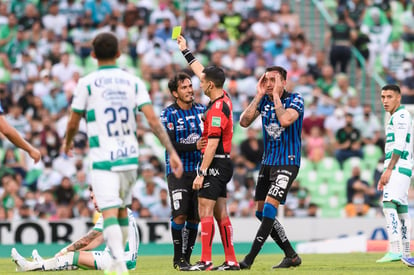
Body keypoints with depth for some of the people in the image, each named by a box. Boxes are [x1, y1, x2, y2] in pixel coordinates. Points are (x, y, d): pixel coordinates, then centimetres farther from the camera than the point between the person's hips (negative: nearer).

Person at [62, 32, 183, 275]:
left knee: (110, 213, -12)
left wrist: (68, 143, 26)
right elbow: (153, 120, -5)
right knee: (122, 210, 21)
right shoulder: (134, 82, 3)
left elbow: (73, 123, 5)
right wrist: (172, 152, -5)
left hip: (103, 158, -4)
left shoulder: (87, 83, -4)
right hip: (130, 156, 4)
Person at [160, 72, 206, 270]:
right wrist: (194, 146, -25)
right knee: (180, 215, -13)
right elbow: (170, 145, -13)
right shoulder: (168, 114, -5)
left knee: (194, 217, 3)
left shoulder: (202, 110, 8)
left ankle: (186, 257, 14)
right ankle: (178, 258, -1)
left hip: (199, 170, 4)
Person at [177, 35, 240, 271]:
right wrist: (185, 51, 32)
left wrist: (201, 173, -20)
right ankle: (231, 260, 8)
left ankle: (206, 261, -11)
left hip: (216, 163, -9)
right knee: (220, 213, 9)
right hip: (223, 163, 9)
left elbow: (212, 145, -21)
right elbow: (201, 71, 23)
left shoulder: (217, 109, -18)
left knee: (205, 210, -9)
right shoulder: (224, 99, 9)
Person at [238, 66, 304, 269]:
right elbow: (244, 122, -5)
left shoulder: (295, 99, -9)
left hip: (287, 163, -7)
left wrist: (276, 95, -18)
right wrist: (259, 95, -8)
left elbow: (285, 120, -28)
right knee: (261, 212, 6)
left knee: (269, 207, -17)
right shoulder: (264, 100, 7)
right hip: (268, 161, 7)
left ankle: (249, 259, -20)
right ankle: (291, 256, 16)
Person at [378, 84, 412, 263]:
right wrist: (385, 174, 24)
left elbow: (399, 146, -17)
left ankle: (395, 250, -29)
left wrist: (389, 170, -21)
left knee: (389, 204, -20)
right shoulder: (395, 117, 22)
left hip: (398, 167, -10)